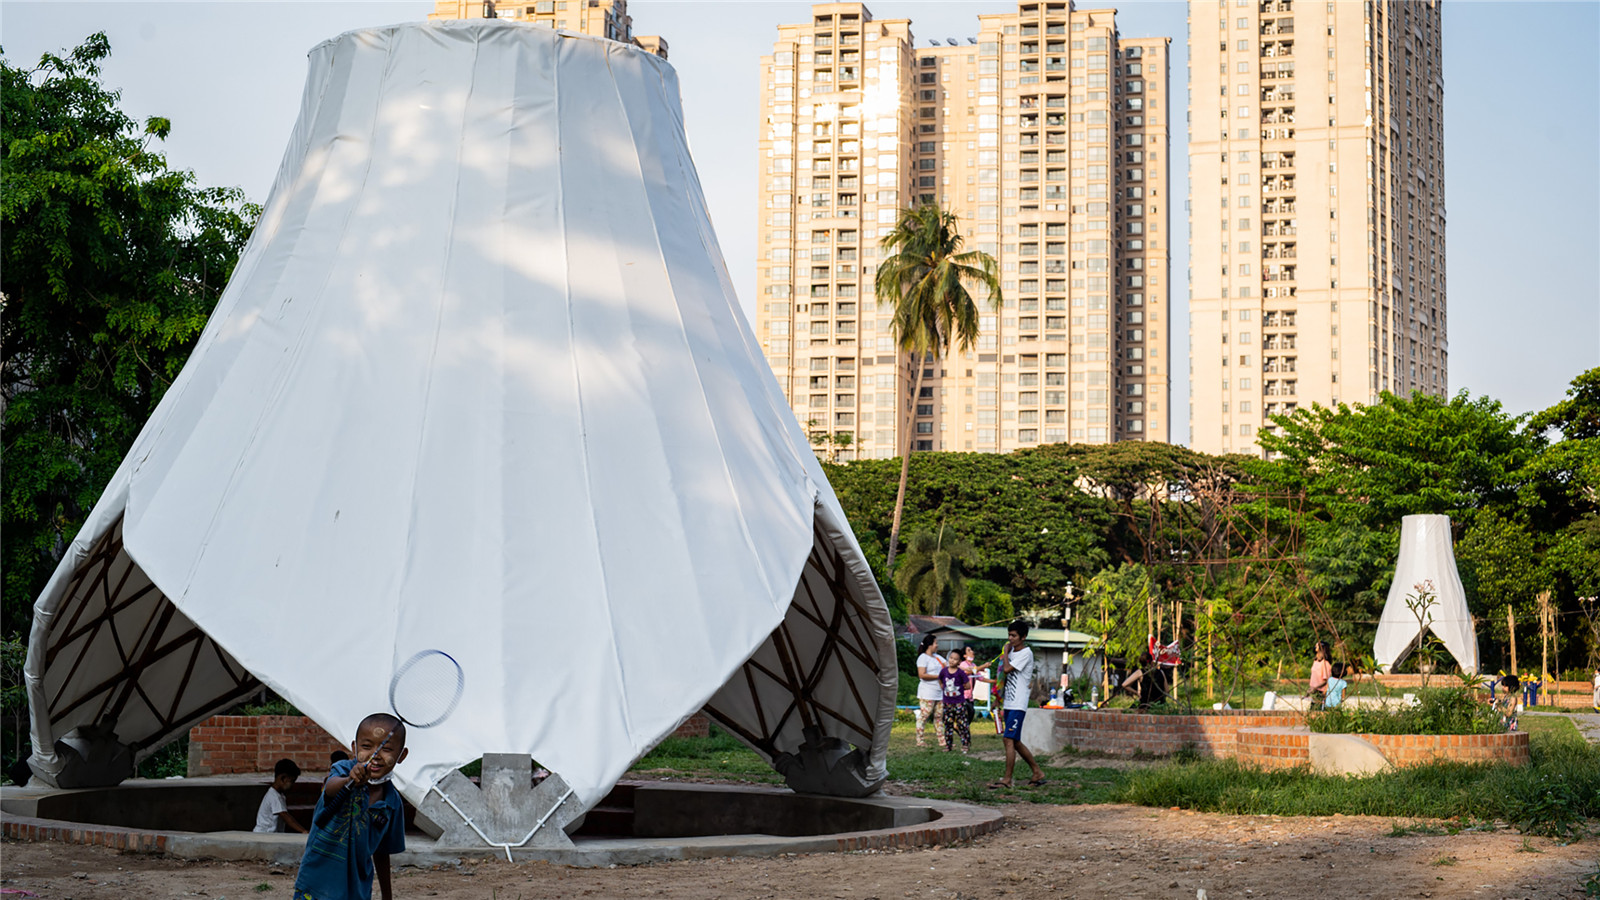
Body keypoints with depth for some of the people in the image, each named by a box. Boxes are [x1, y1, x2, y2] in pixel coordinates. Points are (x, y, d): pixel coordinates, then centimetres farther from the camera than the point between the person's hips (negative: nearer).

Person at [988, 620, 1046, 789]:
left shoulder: (1026, 653, -11)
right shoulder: (1012, 651, 15)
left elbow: (1007, 669, -21)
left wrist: (1006, 652, -6)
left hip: (1018, 705, -9)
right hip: (1009, 703, 9)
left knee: (1009, 740, -13)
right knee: (1015, 743, 12)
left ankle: (1007, 779, -11)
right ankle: (1037, 772, 22)